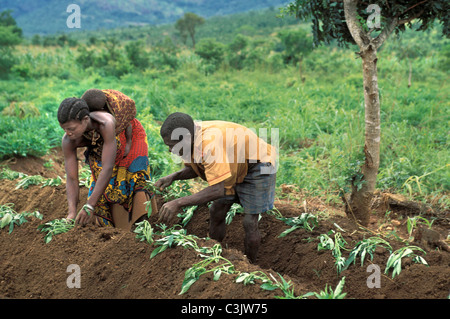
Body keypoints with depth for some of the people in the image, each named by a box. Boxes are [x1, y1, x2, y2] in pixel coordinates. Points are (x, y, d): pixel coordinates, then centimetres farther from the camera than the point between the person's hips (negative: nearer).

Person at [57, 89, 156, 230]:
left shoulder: (105, 123, -48)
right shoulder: (68, 141, -33)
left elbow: (108, 168, -49)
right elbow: (71, 179, -28)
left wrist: (89, 206, -51)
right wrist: (72, 212, -43)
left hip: (130, 136, -4)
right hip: (100, 147, 4)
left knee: (136, 181, -15)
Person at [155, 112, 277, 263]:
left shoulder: (210, 144, -41)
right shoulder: (190, 137, -14)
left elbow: (219, 189, -43)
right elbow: (193, 168, 5)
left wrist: (178, 203, -44)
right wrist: (172, 177, -15)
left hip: (258, 167, -8)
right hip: (235, 167, 9)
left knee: (250, 223, -8)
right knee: (216, 213, 8)